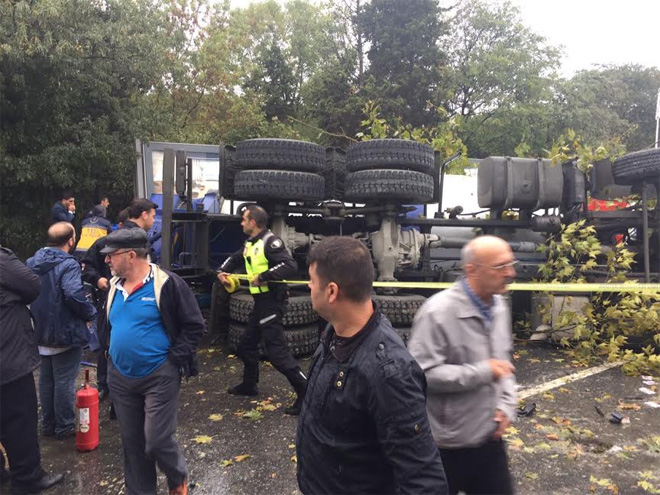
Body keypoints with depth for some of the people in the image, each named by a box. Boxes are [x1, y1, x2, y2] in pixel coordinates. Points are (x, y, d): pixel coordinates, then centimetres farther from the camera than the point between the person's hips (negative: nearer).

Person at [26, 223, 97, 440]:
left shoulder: (32, 262, 6)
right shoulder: (68, 265, -20)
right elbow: (74, 295, -33)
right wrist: (90, 312, -16)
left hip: (41, 331, 8)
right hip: (65, 332, -8)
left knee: (46, 379, 18)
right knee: (64, 381, 4)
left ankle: (48, 424, 30)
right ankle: (64, 427, 14)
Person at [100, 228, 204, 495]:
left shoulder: (167, 284, -15)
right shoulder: (114, 286, 7)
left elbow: (194, 325, -12)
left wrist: (174, 360, -15)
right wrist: (112, 351, 11)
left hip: (159, 377, -6)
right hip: (120, 377, 7)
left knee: (156, 441, -5)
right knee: (132, 442, 15)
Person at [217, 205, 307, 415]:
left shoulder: (270, 241, -17)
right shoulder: (251, 243, 12)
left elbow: (290, 265, -28)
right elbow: (235, 258, 28)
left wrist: (263, 276, -29)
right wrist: (223, 271, 10)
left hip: (271, 301, -10)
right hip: (261, 301, 10)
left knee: (276, 349, -12)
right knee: (246, 344, 20)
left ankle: (305, 391, -8)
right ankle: (249, 385, 38)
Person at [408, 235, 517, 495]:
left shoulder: (499, 306, 2)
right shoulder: (437, 312, -24)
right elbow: (421, 374, -27)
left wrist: (506, 405, 1)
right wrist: (483, 372, -23)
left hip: (489, 438, 6)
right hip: (446, 445, -6)